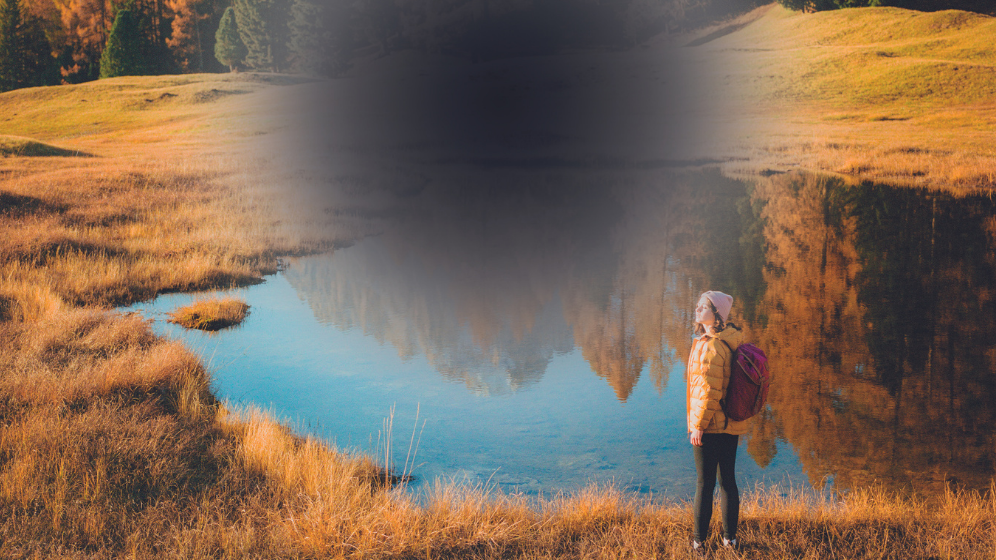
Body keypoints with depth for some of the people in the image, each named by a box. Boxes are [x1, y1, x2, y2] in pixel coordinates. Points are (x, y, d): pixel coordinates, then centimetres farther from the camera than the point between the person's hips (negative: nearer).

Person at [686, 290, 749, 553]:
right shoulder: (733, 341, 8)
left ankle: (699, 541, 8)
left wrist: (698, 425, -16)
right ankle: (730, 537, 21)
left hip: (712, 427, -8)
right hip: (732, 425, 8)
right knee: (728, 480, 14)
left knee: (705, 483, 0)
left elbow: (709, 392, -22)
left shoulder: (710, 347, -20)